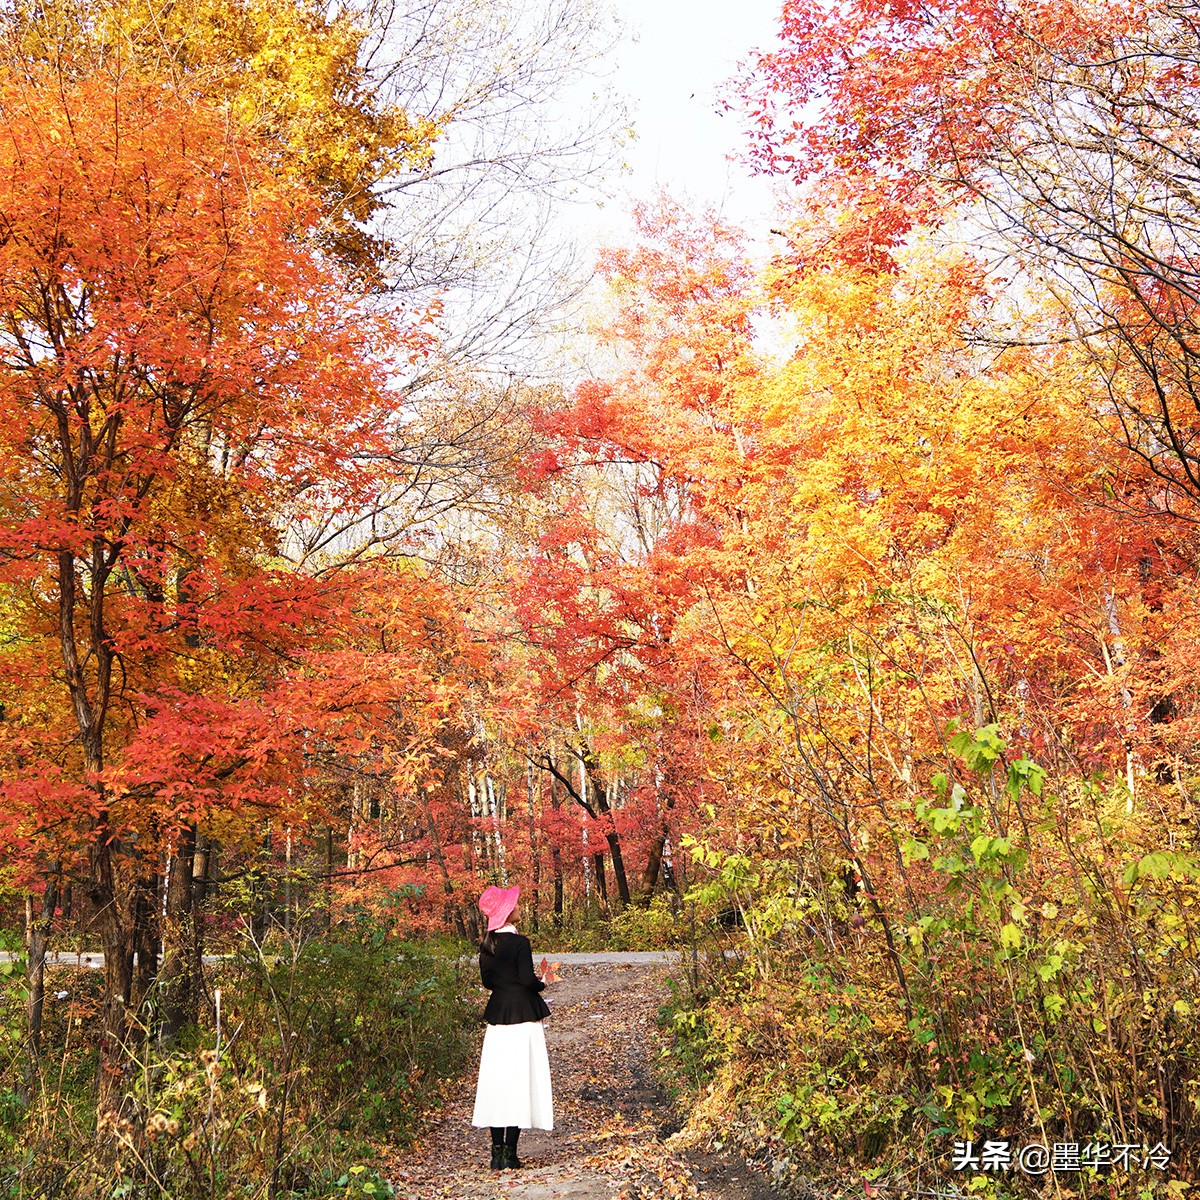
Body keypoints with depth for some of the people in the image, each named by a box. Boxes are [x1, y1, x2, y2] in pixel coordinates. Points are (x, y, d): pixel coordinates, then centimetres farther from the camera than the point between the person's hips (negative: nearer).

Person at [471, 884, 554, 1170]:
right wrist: (542, 984, 3)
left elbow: (487, 980, 10)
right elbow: (528, 979, -17)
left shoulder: (487, 944, 5)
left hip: (497, 1014, 6)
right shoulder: (519, 942, -15)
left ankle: (497, 1152, 12)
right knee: (519, 1080, 0)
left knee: (497, 1080, 9)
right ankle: (509, 1154, 1)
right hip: (523, 1014, -6)